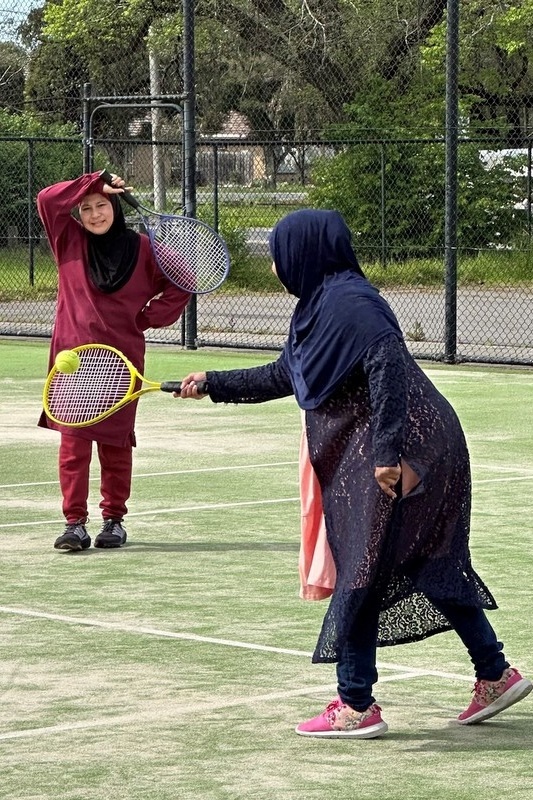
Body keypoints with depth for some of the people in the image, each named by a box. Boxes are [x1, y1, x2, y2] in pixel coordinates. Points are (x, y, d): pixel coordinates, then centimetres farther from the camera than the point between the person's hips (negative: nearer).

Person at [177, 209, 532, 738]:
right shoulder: (315, 307, 16)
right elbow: (282, 377, 29)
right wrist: (212, 384, 32)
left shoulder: (348, 302, -15)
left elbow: (387, 366, -26)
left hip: (398, 460, -10)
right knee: (431, 569, 15)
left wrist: (388, 451, -29)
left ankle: (356, 705, 2)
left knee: (361, 572, -5)